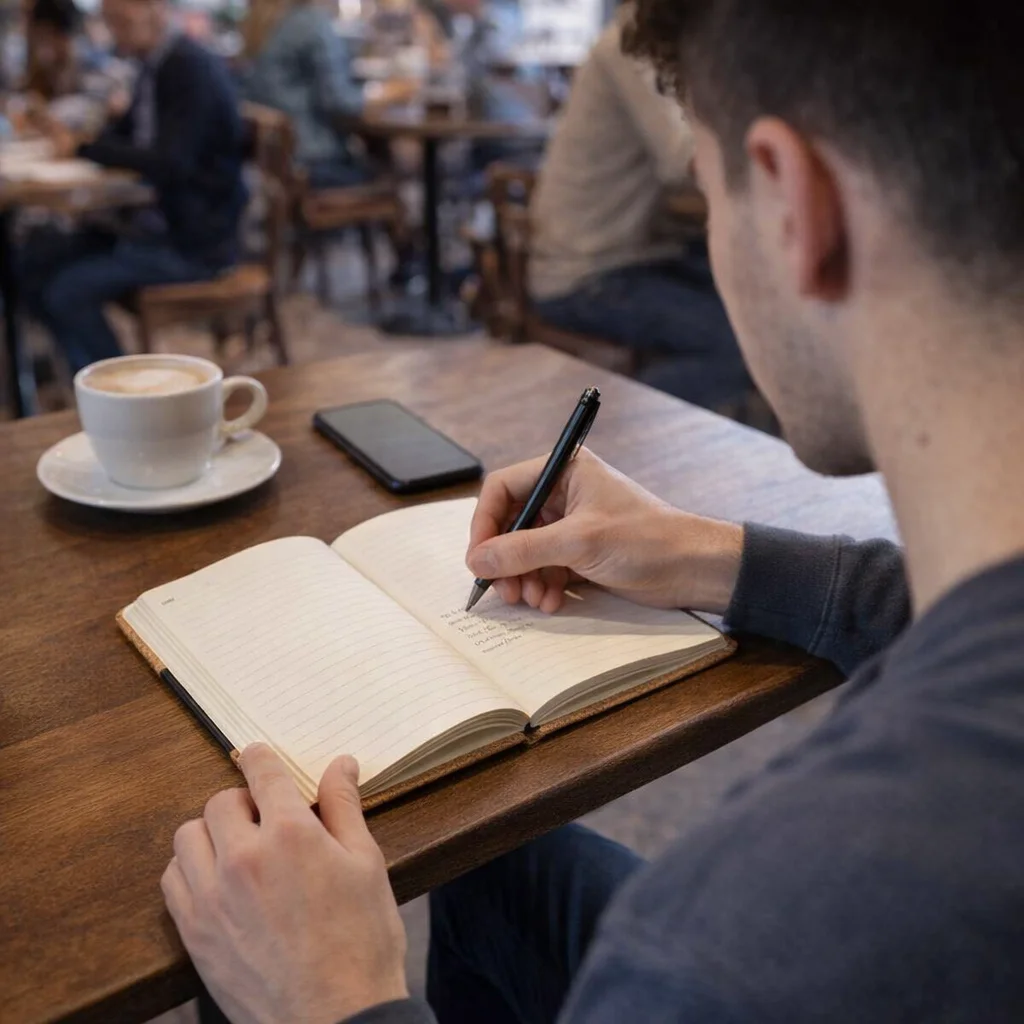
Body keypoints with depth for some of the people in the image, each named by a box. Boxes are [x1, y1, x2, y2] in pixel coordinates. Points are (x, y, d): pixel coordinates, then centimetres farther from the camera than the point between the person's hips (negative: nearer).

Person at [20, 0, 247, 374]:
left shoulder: (194, 69, -18)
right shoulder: (155, 68, 8)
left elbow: (170, 164, -26)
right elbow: (122, 134, 20)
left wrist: (84, 148, -18)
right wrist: (72, 140, 0)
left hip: (193, 238, -9)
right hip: (159, 217, 9)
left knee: (69, 291, -18)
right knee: (37, 256, 6)